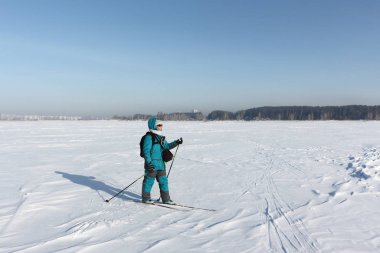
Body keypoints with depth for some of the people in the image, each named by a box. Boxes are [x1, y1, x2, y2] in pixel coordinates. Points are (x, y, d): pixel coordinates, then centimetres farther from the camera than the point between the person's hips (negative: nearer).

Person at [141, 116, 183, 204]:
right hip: (152, 164, -8)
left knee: (163, 181, 10)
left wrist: (176, 143, 10)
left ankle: (166, 199, 18)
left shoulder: (161, 137, 15)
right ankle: (146, 198, 18)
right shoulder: (149, 137, -12)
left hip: (161, 164, 8)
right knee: (149, 180, 3)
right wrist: (149, 162, -22)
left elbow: (167, 146, 23)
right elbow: (146, 151, -17)